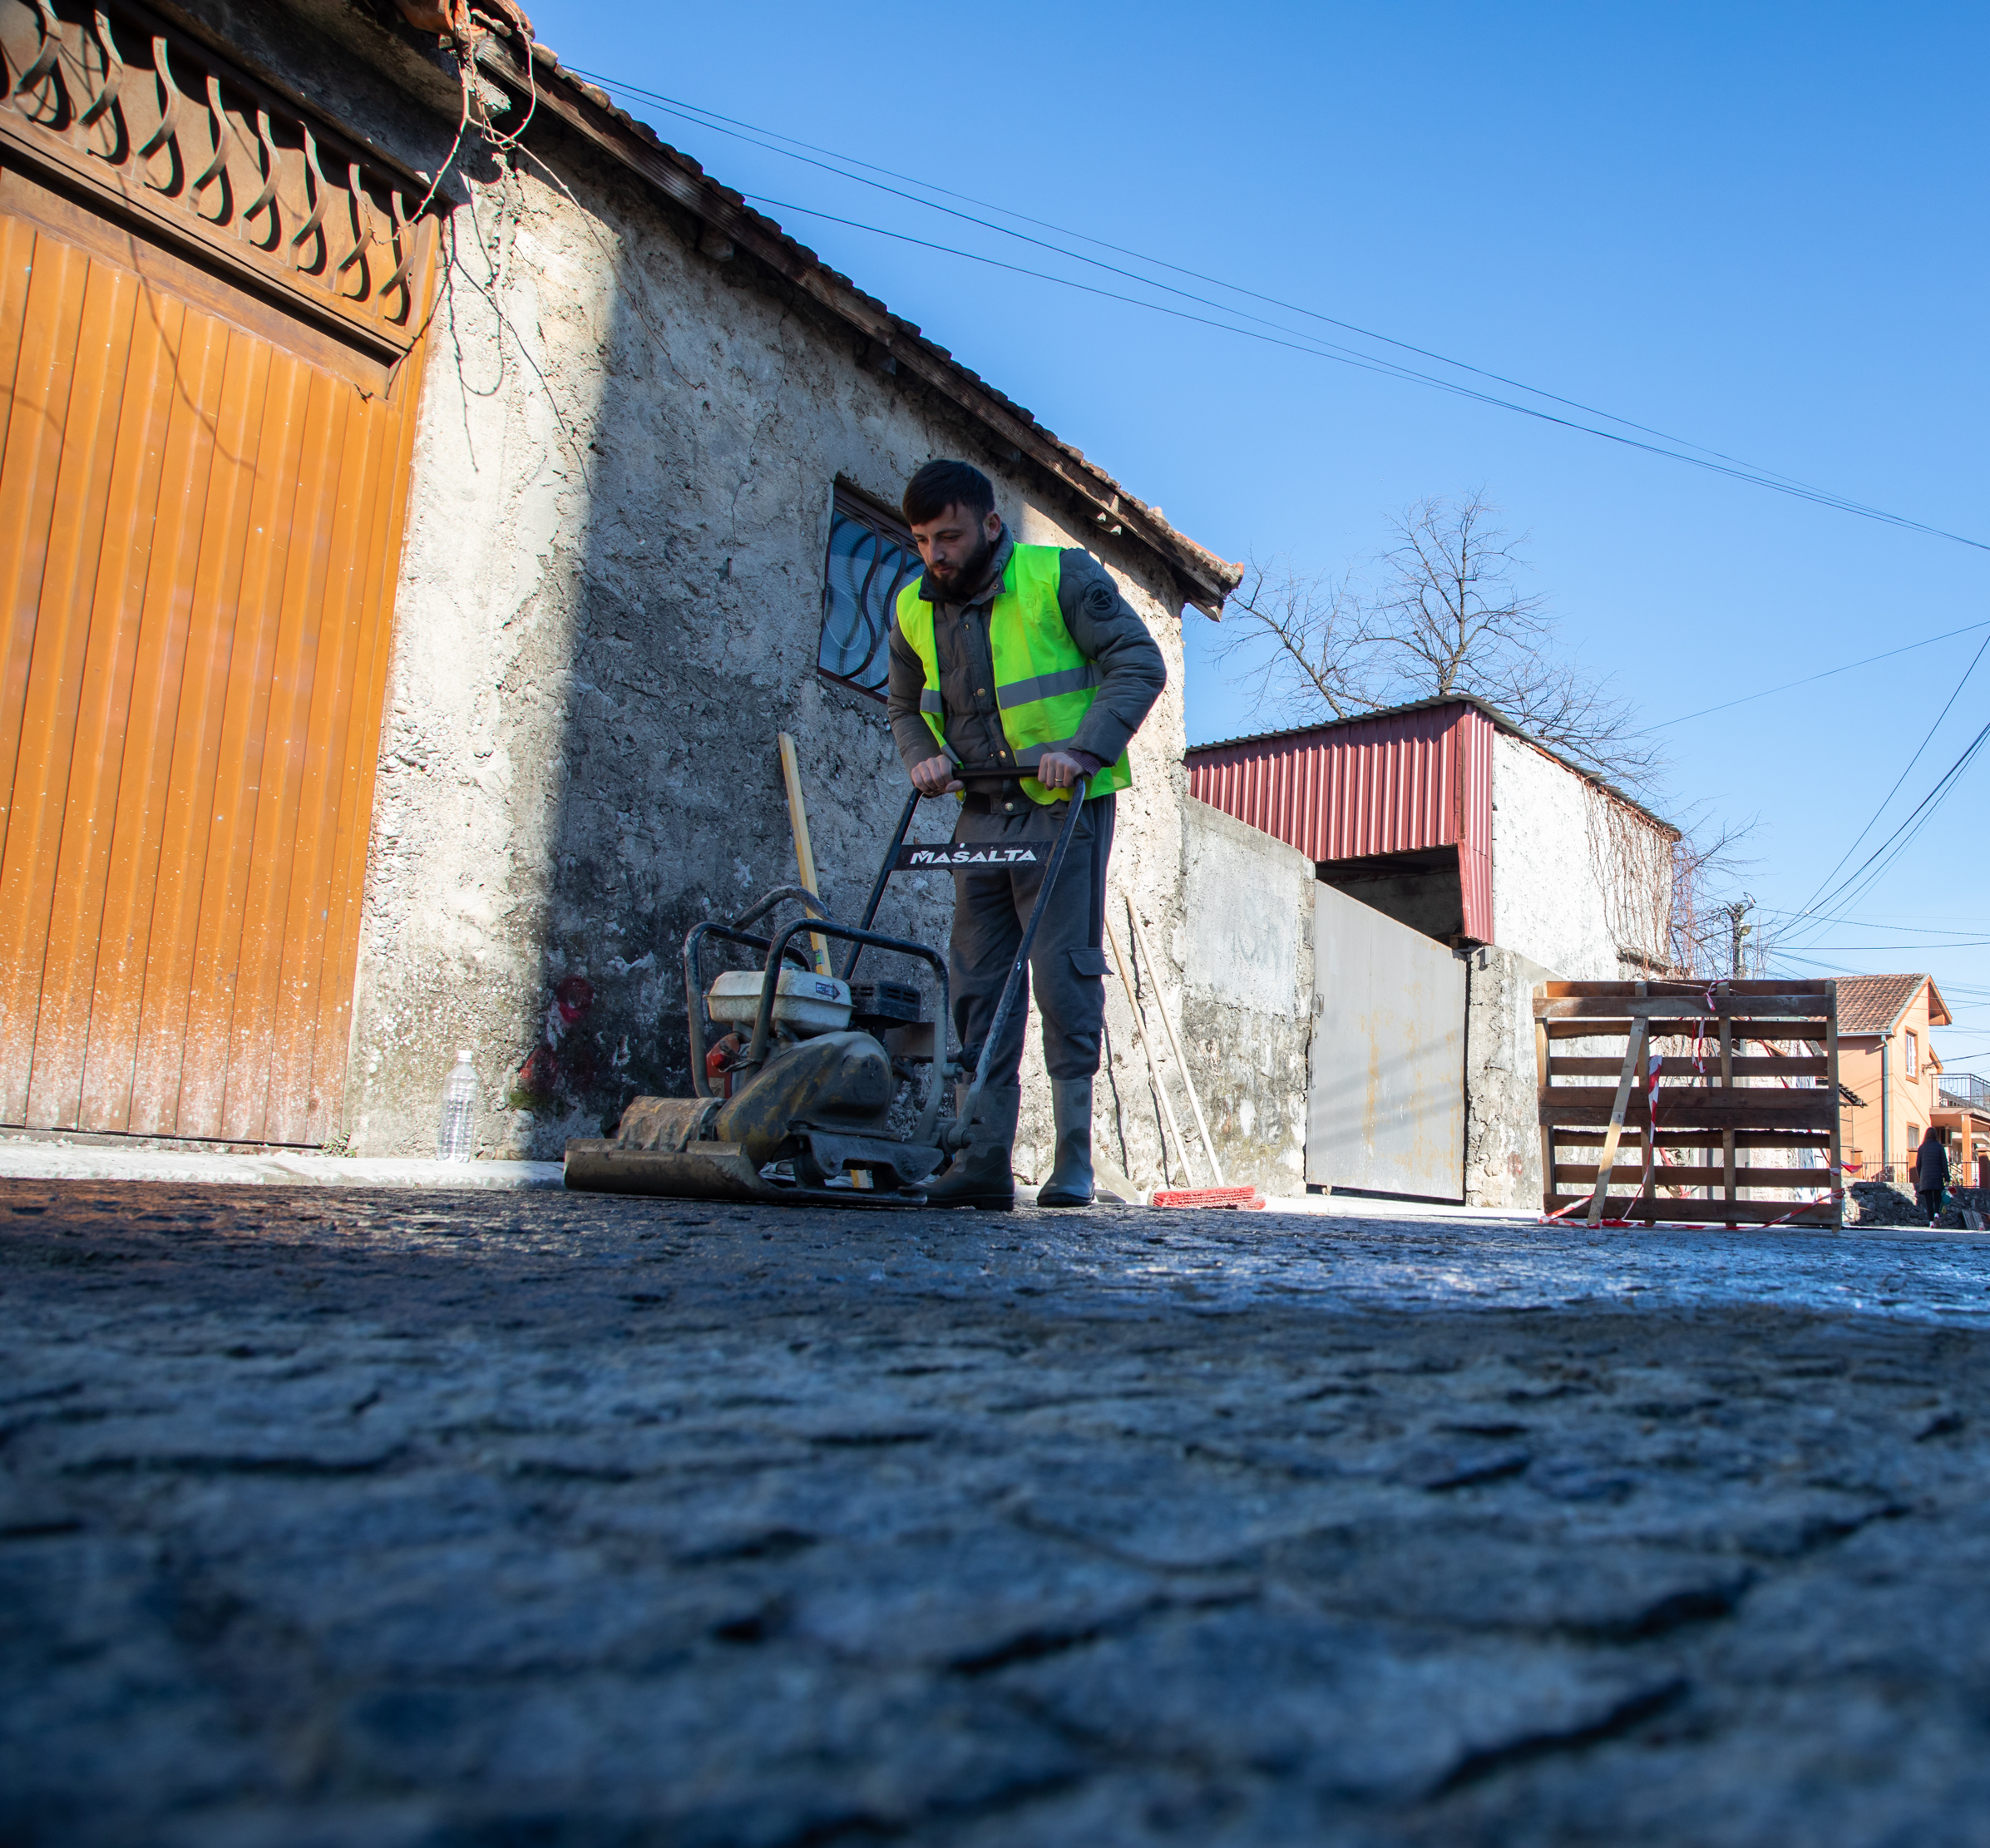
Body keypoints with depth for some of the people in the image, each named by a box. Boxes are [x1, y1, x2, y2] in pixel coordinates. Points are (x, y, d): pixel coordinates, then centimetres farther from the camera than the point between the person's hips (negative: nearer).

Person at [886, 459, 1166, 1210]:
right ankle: (983, 1162, 8)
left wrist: (1085, 749, -20)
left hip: (1064, 810, -6)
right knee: (977, 986, 3)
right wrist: (922, 758, 1)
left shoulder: (1062, 577, -7)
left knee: (1066, 980, -7)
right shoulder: (913, 609, 9)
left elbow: (1139, 663, -8)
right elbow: (904, 705, 22)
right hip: (982, 816, 6)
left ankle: (1074, 1160, 1)